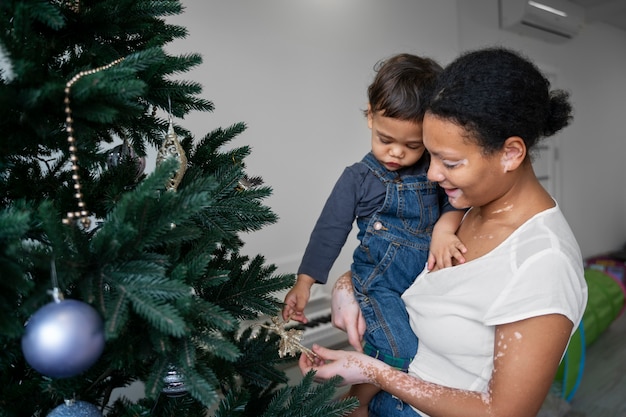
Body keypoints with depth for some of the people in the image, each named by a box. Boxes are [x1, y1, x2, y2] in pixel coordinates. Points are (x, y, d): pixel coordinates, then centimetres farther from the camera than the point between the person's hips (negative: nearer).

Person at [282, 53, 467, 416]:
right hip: (380, 283, -4)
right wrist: (304, 283, -1)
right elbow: (330, 230, -2)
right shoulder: (359, 178, -4)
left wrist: (445, 226, -21)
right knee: (403, 354, -18)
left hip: (429, 278, 5)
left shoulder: (434, 170, 4)